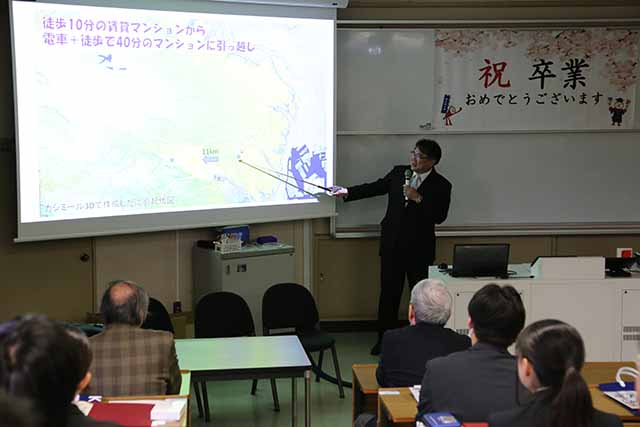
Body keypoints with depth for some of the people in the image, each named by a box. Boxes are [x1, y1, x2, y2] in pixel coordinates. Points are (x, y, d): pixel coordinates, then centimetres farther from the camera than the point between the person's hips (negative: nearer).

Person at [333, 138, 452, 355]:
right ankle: (384, 339, 18)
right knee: (388, 293, 8)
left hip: (419, 248, -3)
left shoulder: (441, 185, -6)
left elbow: (439, 216, -15)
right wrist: (347, 192, 6)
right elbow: (376, 187, 12)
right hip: (392, 244, 3)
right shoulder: (399, 173, 5)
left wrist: (418, 199, -23)